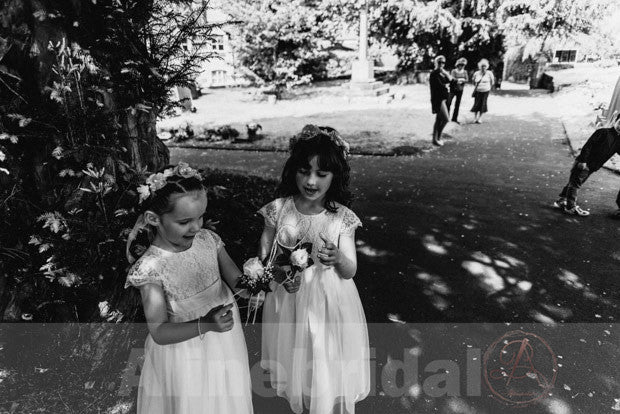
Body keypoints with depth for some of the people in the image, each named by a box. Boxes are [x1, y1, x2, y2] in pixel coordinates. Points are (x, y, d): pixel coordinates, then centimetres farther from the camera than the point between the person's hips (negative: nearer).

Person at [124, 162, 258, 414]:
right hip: (185, 351, -4)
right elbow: (159, 333, -20)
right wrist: (205, 325, -33)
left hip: (225, 341, 4)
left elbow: (235, 278, -4)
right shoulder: (150, 267, -23)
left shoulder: (208, 239, -12)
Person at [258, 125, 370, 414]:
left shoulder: (342, 217, -13)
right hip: (287, 298, 1)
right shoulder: (278, 209, -12)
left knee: (328, 363, 14)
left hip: (329, 302, -1)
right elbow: (264, 256, -2)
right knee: (294, 358, 21)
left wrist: (338, 259, -31)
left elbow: (350, 271, -9)